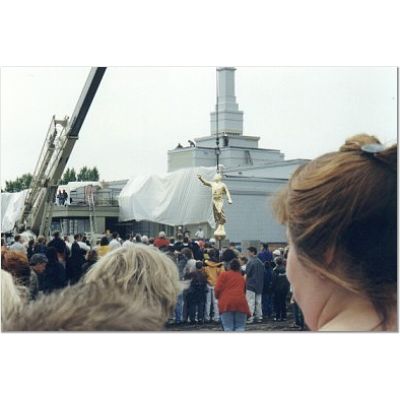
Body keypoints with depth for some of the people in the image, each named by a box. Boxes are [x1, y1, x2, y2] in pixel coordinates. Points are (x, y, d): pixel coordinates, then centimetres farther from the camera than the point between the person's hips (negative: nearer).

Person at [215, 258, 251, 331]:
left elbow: (218, 289, -1)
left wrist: (217, 296, 19)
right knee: (240, 327, 4)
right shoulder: (241, 277, 20)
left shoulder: (224, 275, 8)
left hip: (226, 303, -2)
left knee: (228, 328, -3)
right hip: (240, 302, 2)